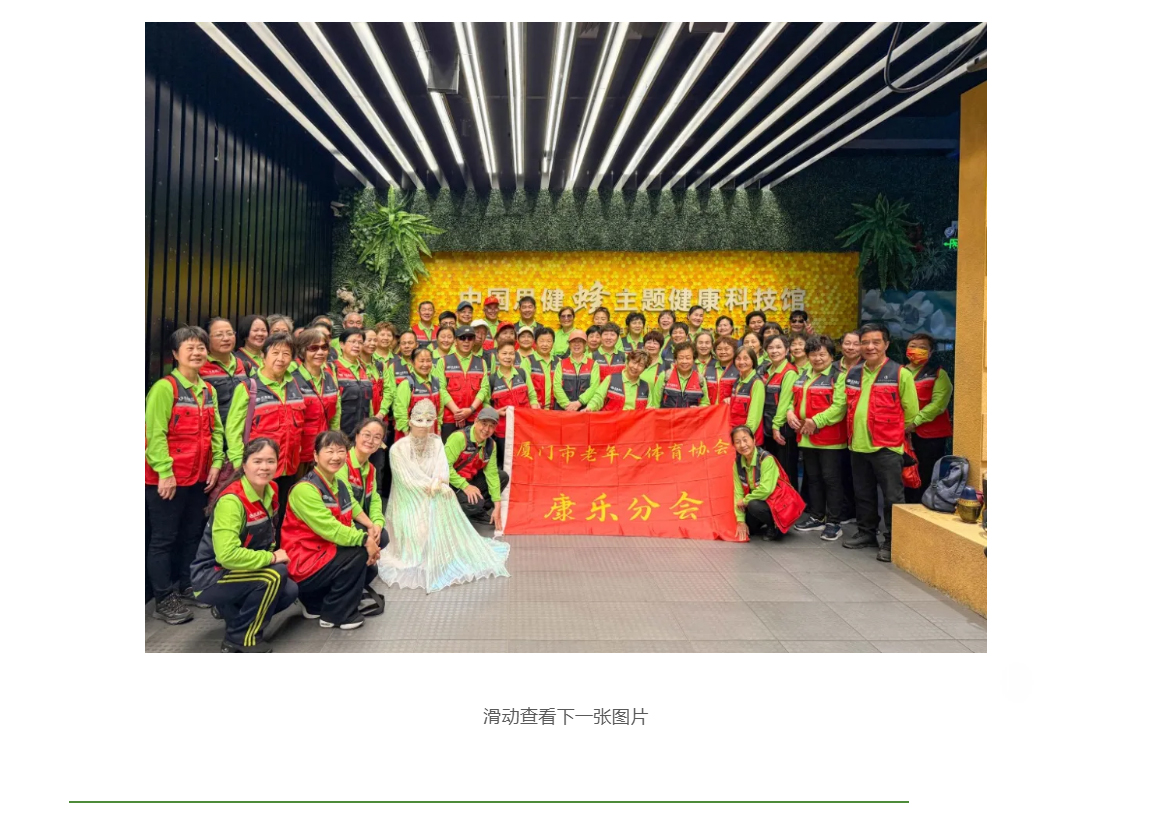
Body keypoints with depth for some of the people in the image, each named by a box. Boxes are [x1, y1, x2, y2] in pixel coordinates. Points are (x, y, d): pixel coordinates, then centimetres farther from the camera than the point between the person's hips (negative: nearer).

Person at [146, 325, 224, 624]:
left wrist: (215, 464, 4)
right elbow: (155, 433, -16)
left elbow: (215, 430, 14)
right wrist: (165, 472, -19)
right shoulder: (164, 387, -12)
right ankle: (164, 599, 10)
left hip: (199, 477, 7)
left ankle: (185, 585, 31)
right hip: (168, 478, -7)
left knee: (191, 535, 16)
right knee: (164, 538, 2)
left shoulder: (208, 391, 12)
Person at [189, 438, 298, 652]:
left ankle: (235, 613, 15)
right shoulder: (231, 501, -27)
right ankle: (241, 638, -8)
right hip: (210, 576, -8)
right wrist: (272, 558, -24)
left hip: (241, 571, 8)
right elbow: (227, 555, -35)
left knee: (289, 591, -9)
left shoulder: (271, 491, -2)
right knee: (276, 575, -27)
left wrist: (273, 554, -4)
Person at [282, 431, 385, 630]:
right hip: (303, 563, -9)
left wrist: (371, 527, -14)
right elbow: (330, 530, -27)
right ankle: (334, 615, -4)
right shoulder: (305, 489, -21)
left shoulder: (339, 485, 7)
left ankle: (316, 602, 16)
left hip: (326, 551, 9)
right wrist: (364, 539, -26)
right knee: (359, 553, -21)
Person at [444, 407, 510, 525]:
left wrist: (497, 507, -7)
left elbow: (492, 474, -4)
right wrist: (465, 486, -28)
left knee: (503, 476, 1)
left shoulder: (491, 444, -3)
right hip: (451, 484, -8)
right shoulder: (459, 437, -23)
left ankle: (479, 512, 3)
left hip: (470, 480, 8)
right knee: (475, 502, -30)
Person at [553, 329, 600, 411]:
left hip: (585, 409, 0)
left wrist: (579, 402, -15)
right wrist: (567, 404, -13)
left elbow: (594, 387, -3)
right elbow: (556, 386, 1)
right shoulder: (561, 364, 13)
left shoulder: (593, 364, 10)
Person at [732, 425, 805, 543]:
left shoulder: (766, 458, -24)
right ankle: (765, 524, 19)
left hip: (781, 502, -7)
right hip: (762, 501, 7)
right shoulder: (738, 462, -5)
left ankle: (775, 526, -6)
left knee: (753, 506, -33)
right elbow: (738, 492, -7)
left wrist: (745, 501, -17)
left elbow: (765, 489, -30)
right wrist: (741, 520, -12)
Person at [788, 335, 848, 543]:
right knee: (813, 478, 16)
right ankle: (817, 517, 28)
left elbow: (839, 406, -19)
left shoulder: (838, 377, -9)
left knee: (831, 479, -1)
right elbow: (795, 400, 20)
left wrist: (817, 421, -22)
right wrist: (790, 413, -2)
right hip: (806, 437, 8)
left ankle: (834, 522, 8)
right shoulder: (802, 377, 15)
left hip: (829, 438, -7)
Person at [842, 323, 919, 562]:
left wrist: (894, 433, 5)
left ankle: (891, 542, 10)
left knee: (892, 497, 0)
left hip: (887, 446, -6)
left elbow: (910, 412, -3)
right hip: (858, 445, 6)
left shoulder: (900, 374, -8)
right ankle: (866, 533, 31)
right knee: (863, 495, 17)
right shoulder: (852, 374, 10)